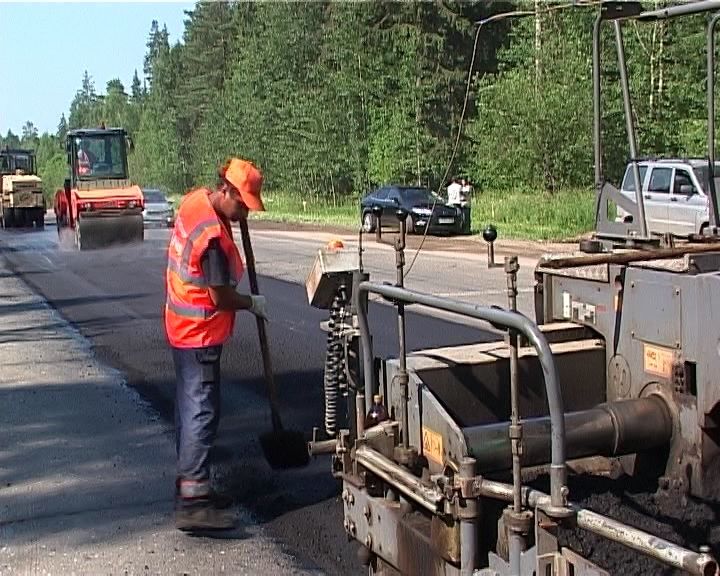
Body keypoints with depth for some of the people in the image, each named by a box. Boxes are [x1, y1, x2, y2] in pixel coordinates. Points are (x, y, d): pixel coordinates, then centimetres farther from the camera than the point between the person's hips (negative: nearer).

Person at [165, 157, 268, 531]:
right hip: (200, 333, -10)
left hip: (182, 327, 10)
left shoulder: (195, 199, 1)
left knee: (190, 406, 15)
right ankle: (192, 503, -9)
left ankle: (189, 486, 24)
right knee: (202, 412, -9)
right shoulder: (214, 237, -27)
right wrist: (253, 304, -3)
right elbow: (221, 298, -21)